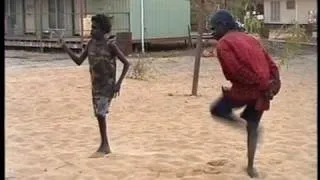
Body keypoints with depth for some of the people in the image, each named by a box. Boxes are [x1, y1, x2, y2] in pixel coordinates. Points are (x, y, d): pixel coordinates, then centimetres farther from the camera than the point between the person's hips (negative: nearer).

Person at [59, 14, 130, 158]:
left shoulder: (110, 45, -15)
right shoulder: (91, 43, 4)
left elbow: (126, 63, -12)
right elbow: (79, 61, 7)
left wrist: (119, 83, -19)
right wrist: (65, 47, -3)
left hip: (108, 86, -7)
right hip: (96, 85, 7)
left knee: (100, 113, -14)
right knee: (99, 114, 9)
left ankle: (103, 146, -3)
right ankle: (105, 146, 19)